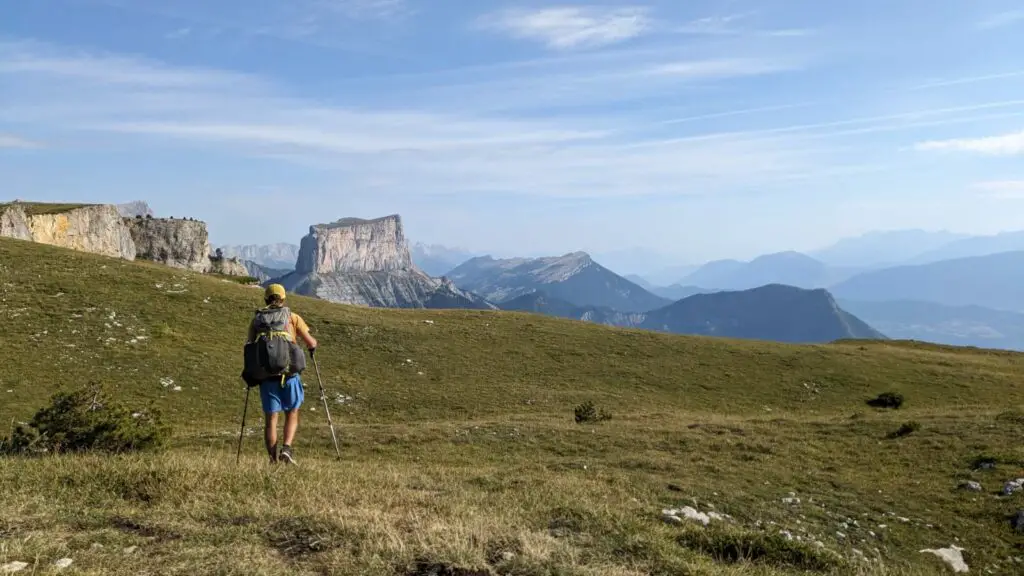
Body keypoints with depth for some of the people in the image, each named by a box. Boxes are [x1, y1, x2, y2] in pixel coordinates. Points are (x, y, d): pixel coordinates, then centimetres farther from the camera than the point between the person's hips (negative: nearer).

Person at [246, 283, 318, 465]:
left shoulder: (257, 320, 8)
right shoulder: (293, 317, 3)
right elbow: (311, 343, 0)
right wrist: (313, 347, 23)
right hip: (289, 373, -1)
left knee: (270, 419, 8)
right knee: (292, 415, 14)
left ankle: (273, 460, 4)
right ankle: (286, 448, -5)